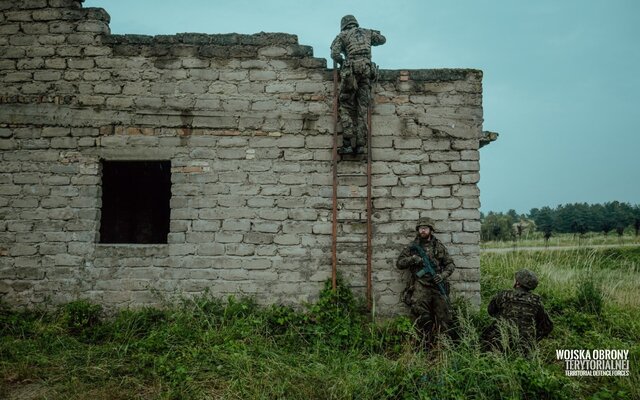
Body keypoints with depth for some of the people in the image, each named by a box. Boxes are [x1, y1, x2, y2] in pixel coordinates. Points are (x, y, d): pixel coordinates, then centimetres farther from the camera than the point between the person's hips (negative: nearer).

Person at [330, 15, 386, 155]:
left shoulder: (342, 35, 14)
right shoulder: (366, 32, 24)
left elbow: (335, 54, 0)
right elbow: (382, 39, 38)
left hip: (351, 69, -3)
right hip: (367, 68, 3)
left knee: (346, 106, 0)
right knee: (363, 108, 2)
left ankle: (347, 144, -14)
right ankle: (360, 145, -6)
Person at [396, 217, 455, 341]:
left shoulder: (439, 246, 11)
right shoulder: (412, 247, 9)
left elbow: (450, 264, 12)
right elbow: (399, 263, 9)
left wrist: (443, 275, -6)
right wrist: (412, 259, -9)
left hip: (437, 284, 2)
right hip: (420, 285, -1)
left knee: (443, 313, 0)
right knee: (418, 307, -21)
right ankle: (426, 339, -9)